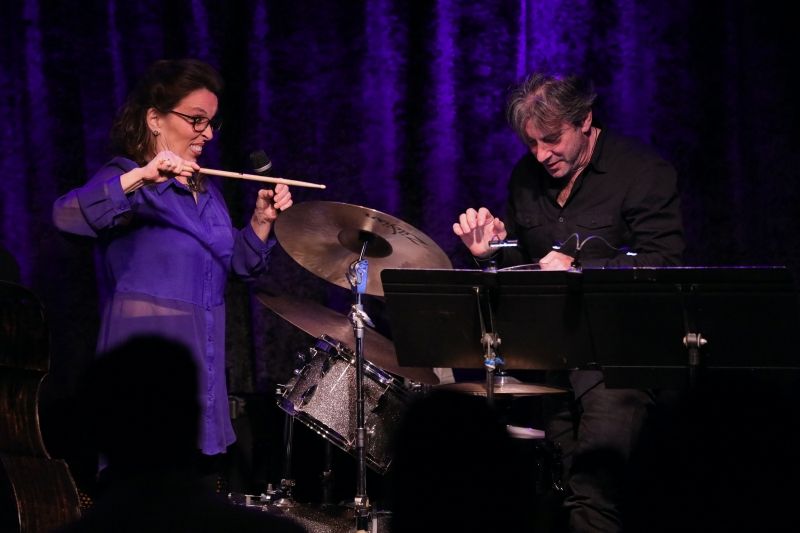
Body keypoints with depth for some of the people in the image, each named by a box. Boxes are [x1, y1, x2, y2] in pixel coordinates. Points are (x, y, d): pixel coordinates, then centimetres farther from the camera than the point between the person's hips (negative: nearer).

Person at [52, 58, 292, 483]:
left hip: (202, 364, 8)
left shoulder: (205, 188, 15)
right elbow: (67, 216, -29)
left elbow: (240, 265, 20)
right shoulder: (127, 182, -8)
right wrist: (142, 177, -39)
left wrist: (262, 220, 2)